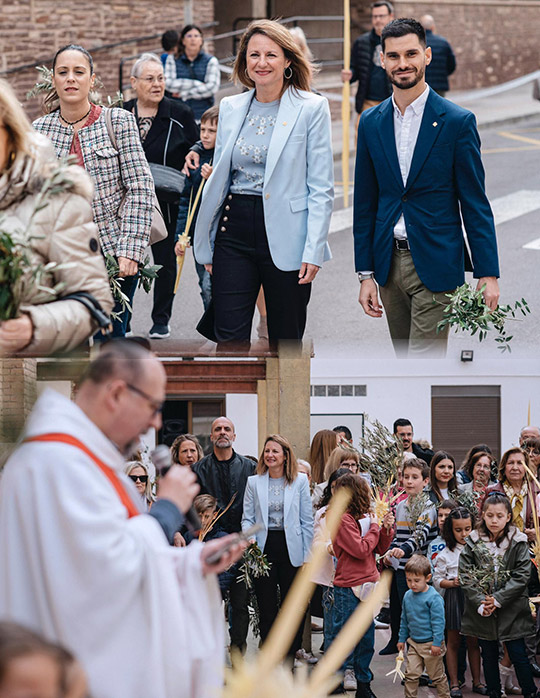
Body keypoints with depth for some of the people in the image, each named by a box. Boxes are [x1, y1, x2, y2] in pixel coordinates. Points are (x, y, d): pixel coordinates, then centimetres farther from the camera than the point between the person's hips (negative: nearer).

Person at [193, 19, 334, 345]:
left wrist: (313, 250, -13)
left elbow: (321, 187, -5)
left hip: (285, 236, -3)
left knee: (286, 343, 6)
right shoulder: (231, 107, 11)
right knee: (230, 341, -4)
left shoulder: (312, 108, -3)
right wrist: (207, 247, 12)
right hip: (234, 231, 3)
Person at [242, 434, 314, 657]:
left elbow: (307, 521, 3)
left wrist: (307, 556, -1)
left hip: (291, 550, -1)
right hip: (263, 549, 1)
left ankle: (289, 659, 13)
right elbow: (247, 518, 6)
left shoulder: (300, 481, 4)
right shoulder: (254, 482, 6)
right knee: (266, 609, 3)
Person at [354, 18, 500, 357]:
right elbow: (365, 203, 11)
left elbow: (475, 204, -4)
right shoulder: (371, 123, 8)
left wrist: (488, 274, -9)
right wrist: (366, 274, 6)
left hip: (435, 265, -5)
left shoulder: (457, 122, -5)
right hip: (388, 263, 5)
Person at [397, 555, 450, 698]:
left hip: (430, 644, -5)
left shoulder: (433, 598, -17)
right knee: (411, 675, 3)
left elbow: (438, 622, -16)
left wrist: (437, 643, -18)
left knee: (437, 676, 7)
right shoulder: (408, 596, 4)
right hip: (414, 642, 5)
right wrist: (402, 639, 18)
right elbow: (404, 620, 16)